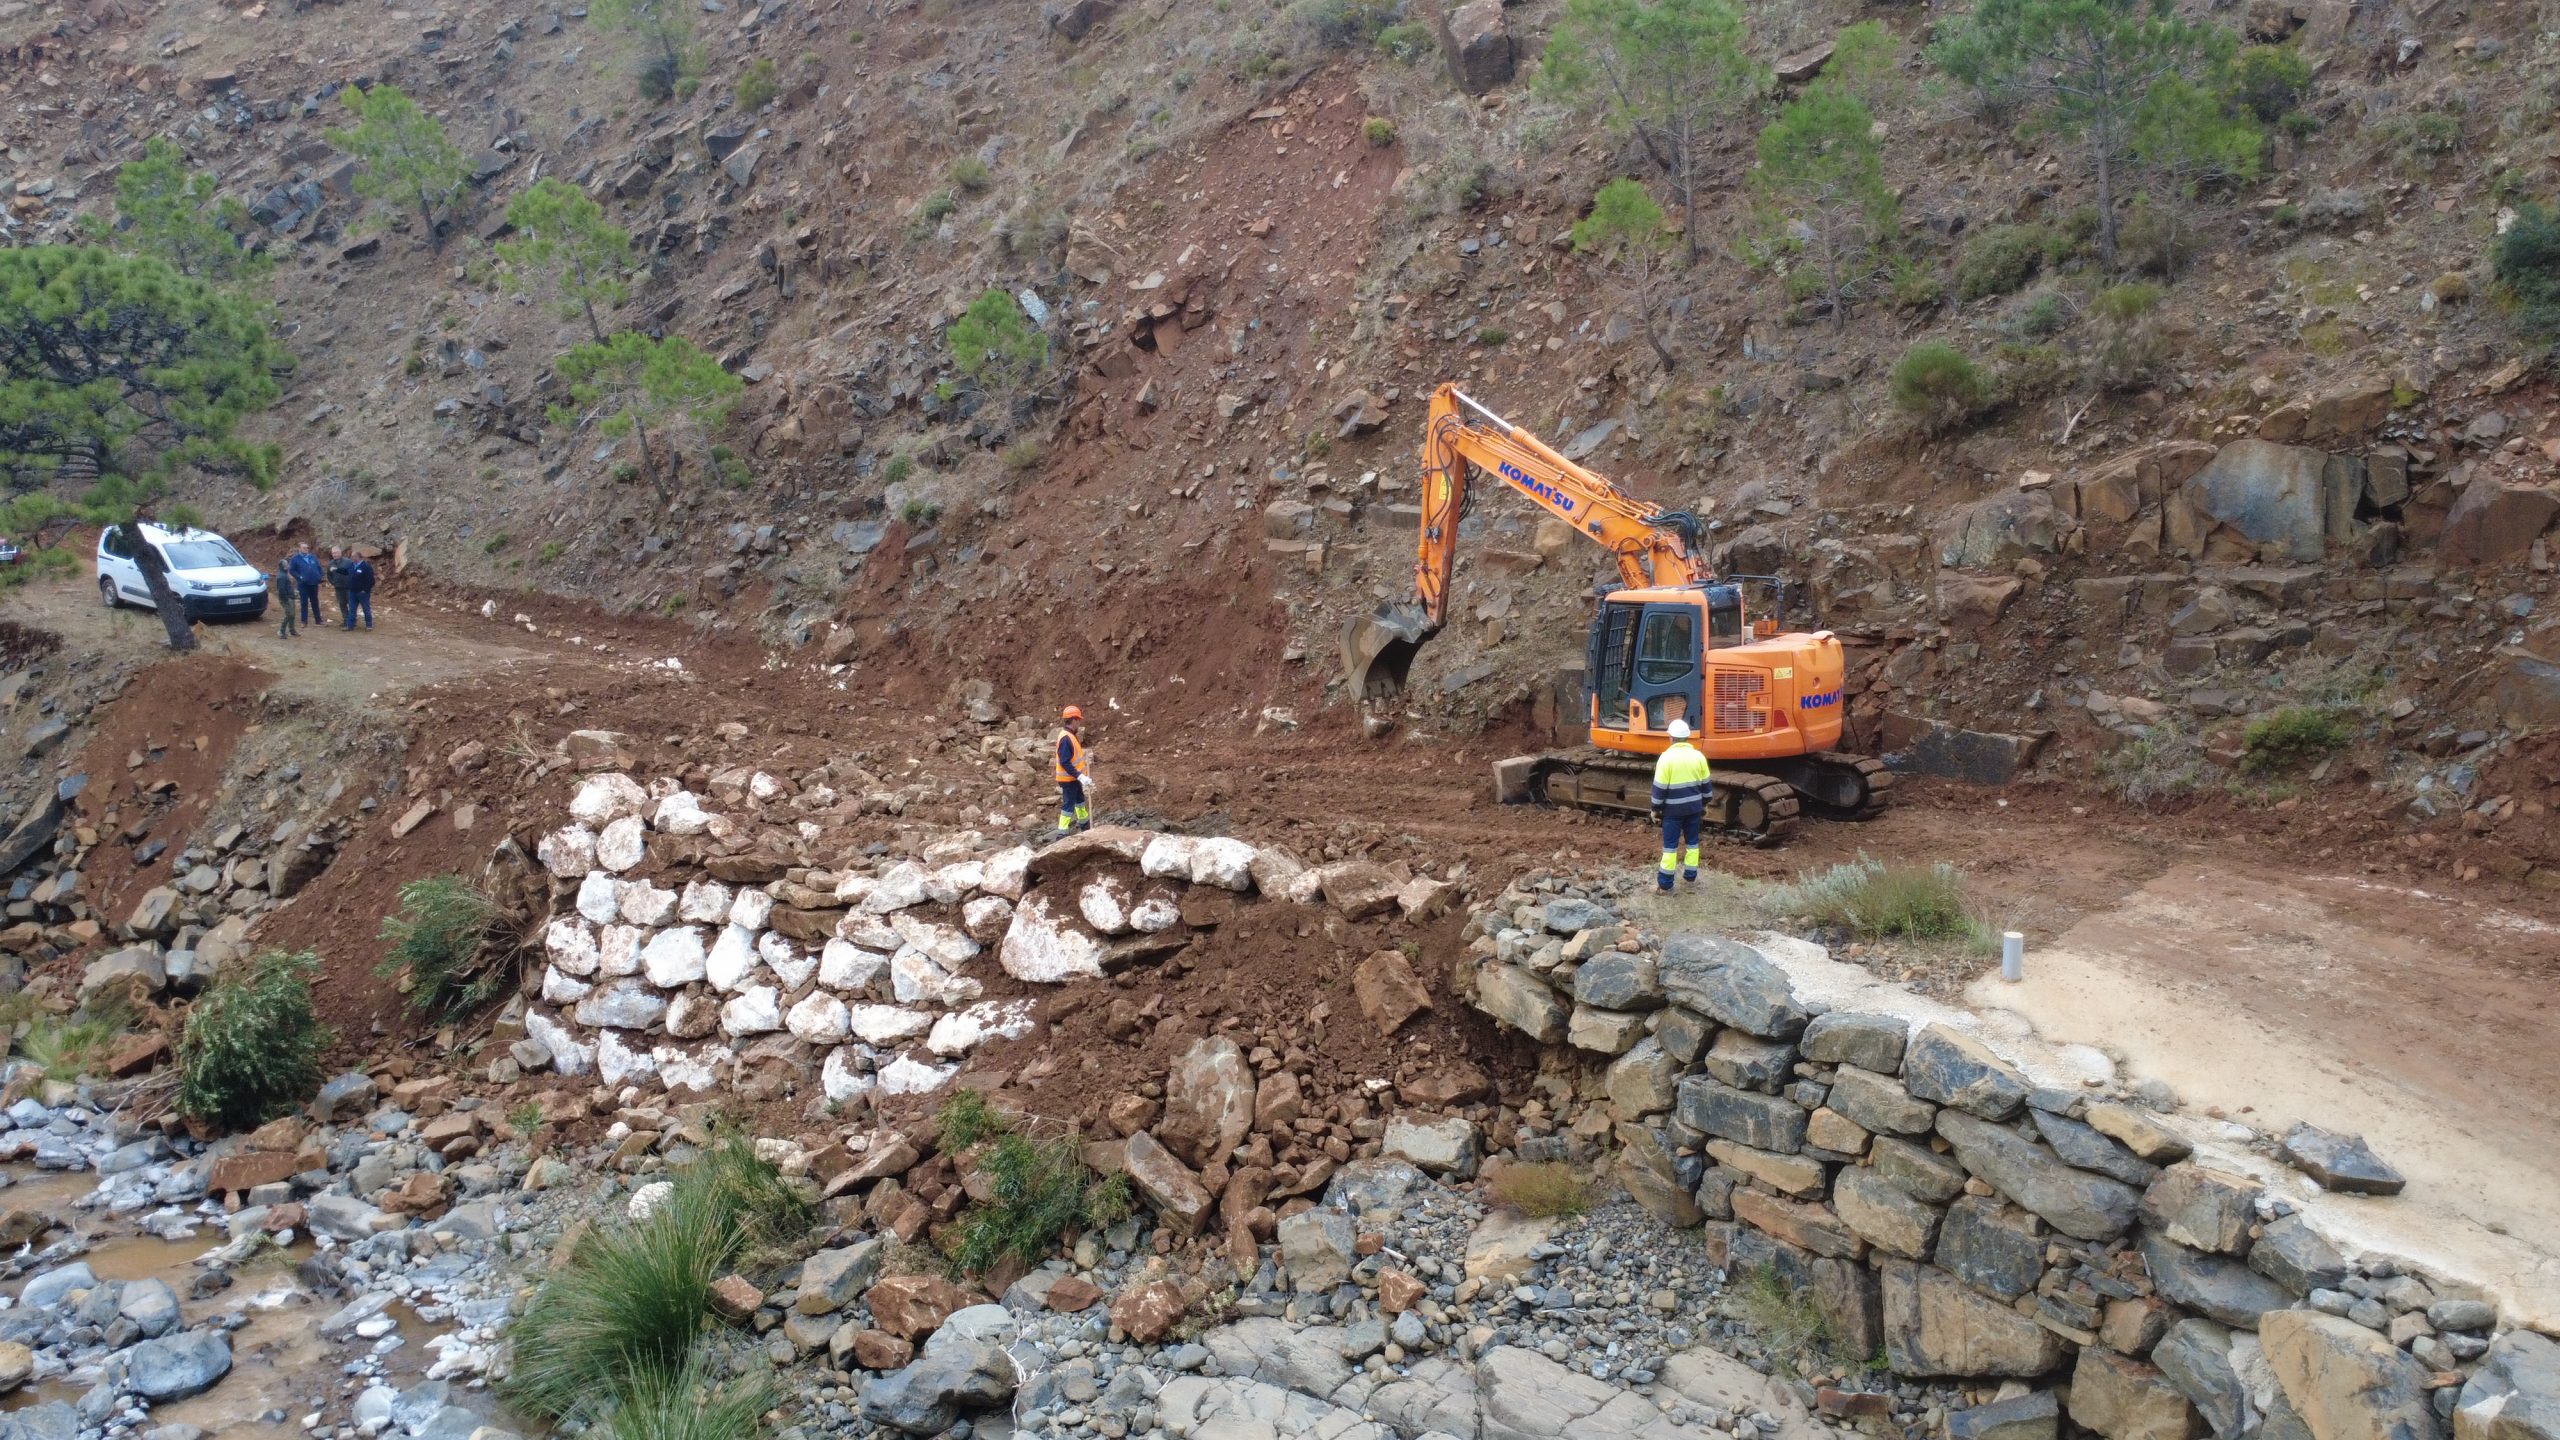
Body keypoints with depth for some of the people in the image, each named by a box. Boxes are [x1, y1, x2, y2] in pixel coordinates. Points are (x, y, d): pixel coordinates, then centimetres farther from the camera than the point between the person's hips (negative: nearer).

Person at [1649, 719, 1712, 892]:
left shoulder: (1666, 757, -14)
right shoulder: (1698, 756, -1)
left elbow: (1659, 787, -13)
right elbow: (1705, 784, 7)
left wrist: (1655, 808, -2)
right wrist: (1704, 804, 20)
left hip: (1673, 809, -4)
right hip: (1694, 807, 4)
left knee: (1670, 844, 2)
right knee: (1692, 841, 17)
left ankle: (1665, 883, 5)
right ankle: (1691, 876, 26)